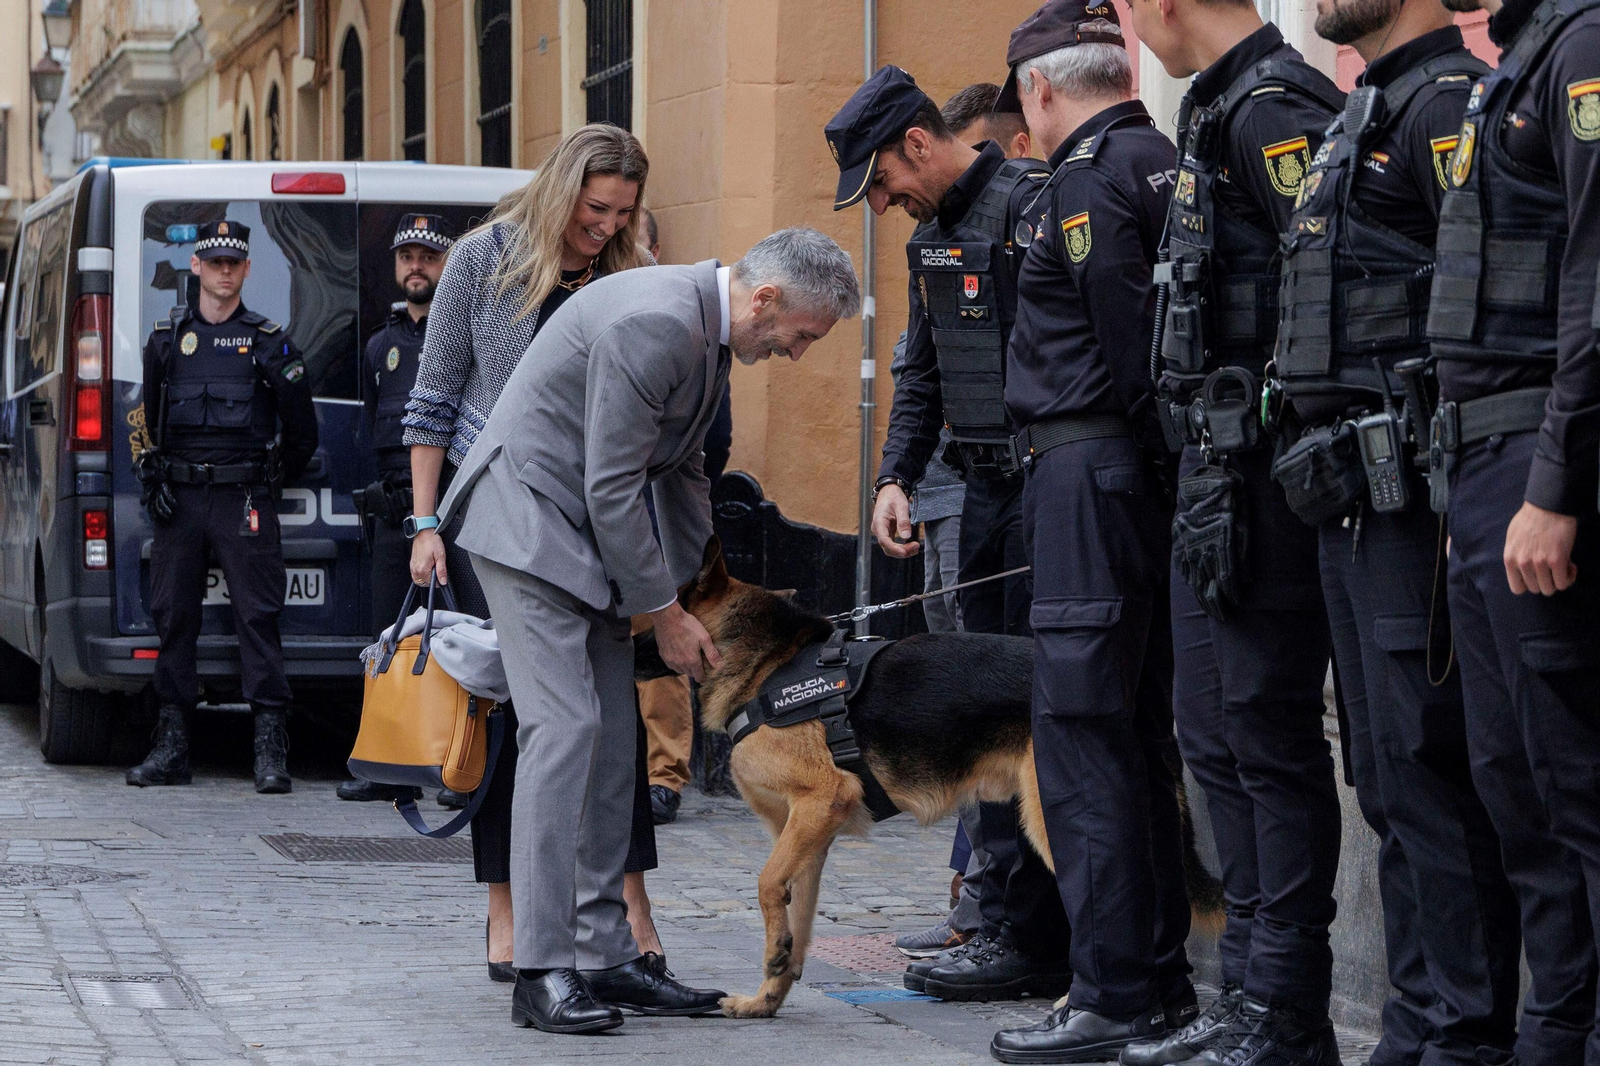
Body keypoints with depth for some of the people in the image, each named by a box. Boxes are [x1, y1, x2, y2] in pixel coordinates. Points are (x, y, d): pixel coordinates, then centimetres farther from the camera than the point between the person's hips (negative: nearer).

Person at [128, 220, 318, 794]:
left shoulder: (270, 342, 5)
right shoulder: (166, 339, 13)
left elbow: (301, 433, 10)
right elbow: (147, 419, 20)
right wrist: (156, 479, 9)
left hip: (245, 502, -3)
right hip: (179, 499, 3)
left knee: (258, 617, -8)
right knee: (173, 618, 4)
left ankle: (271, 749, -9)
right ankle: (172, 746, 10)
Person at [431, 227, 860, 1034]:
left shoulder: (706, 328, 7)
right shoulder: (656, 324, -25)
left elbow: (680, 470, 19)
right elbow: (612, 488, -23)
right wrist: (664, 615, -14)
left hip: (590, 534, 10)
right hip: (531, 520, -10)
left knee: (610, 740, 6)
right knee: (564, 728, -15)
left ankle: (604, 955, 10)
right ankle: (542, 973, -14)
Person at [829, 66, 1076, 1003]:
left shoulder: (1030, 205, -12)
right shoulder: (934, 238, 18)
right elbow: (923, 376, 25)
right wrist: (897, 477, 11)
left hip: (1046, 491, -9)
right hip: (989, 492, 9)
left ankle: (1028, 942, -5)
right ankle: (1005, 917, 16)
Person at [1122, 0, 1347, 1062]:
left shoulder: (1274, 110, -14)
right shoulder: (1221, 111, 18)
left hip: (1264, 470, -11)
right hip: (1213, 473, 11)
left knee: (1269, 732, -6)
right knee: (1216, 729, 13)